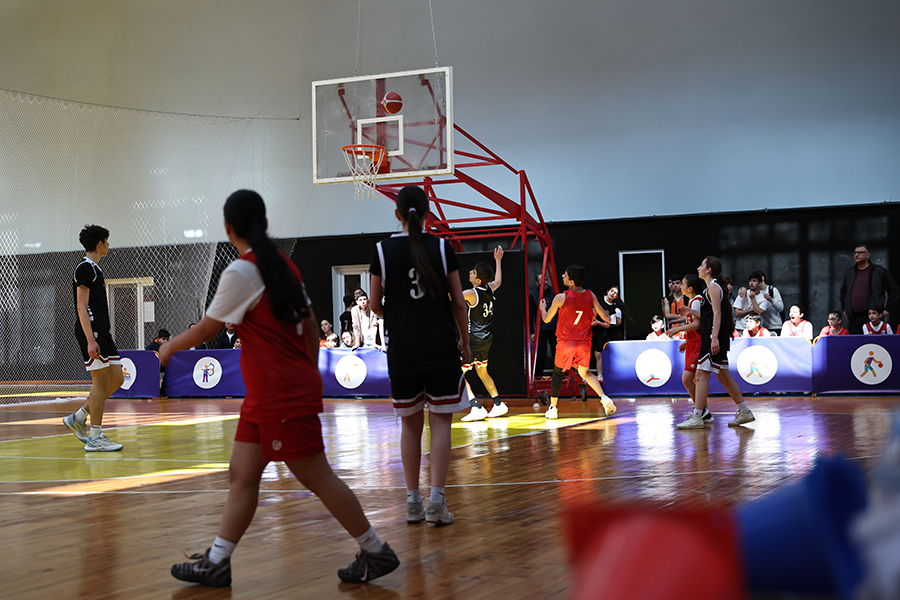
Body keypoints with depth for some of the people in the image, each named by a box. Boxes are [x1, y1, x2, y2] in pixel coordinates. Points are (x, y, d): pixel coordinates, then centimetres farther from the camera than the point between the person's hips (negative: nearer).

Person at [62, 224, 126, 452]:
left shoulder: (94, 268, 20)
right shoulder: (85, 268, -10)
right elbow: (82, 307, -16)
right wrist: (90, 340, -23)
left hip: (102, 332, 10)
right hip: (92, 332, -10)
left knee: (117, 379, 8)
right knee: (101, 381, -8)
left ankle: (78, 418, 16)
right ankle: (95, 438, -3)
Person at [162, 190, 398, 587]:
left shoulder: (241, 271, -15)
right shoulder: (283, 264, 10)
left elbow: (205, 330, -7)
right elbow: (310, 323, 15)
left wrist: (170, 347, 11)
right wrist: (310, 374, 24)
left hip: (282, 395, -9)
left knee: (317, 478, -2)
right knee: (241, 476, 10)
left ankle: (376, 553, 7)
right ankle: (216, 563, 14)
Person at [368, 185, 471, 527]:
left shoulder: (383, 250, -1)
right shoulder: (441, 247, -1)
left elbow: (375, 306, 3)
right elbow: (459, 303, 0)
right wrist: (464, 341, 12)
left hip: (402, 347, 1)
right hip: (440, 345, -1)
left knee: (410, 424, 11)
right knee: (440, 422, 3)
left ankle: (413, 501, 14)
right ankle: (436, 501, -5)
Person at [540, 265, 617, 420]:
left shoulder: (560, 298, -15)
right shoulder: (590, 296, -6)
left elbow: (546, 319, -1)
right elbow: (606, 318, -4)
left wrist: (542, 307, 21)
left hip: (565, 342, -3)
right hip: (584, 343, 3)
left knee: (558, 373, 16)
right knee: (585, 373, 18)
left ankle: (553, 408, 20)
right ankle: (604, 398, -5)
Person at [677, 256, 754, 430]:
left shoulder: (713, 287, -10)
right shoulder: (710, 287, 19)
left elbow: (717, 313, -18)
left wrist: (714, 338, -25)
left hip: (714, 338, -10)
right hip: (713, 338, 10)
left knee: (702, 374, -11)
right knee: (723, 376, 13)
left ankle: (697, 417, -12)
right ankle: (744, 412, 17)